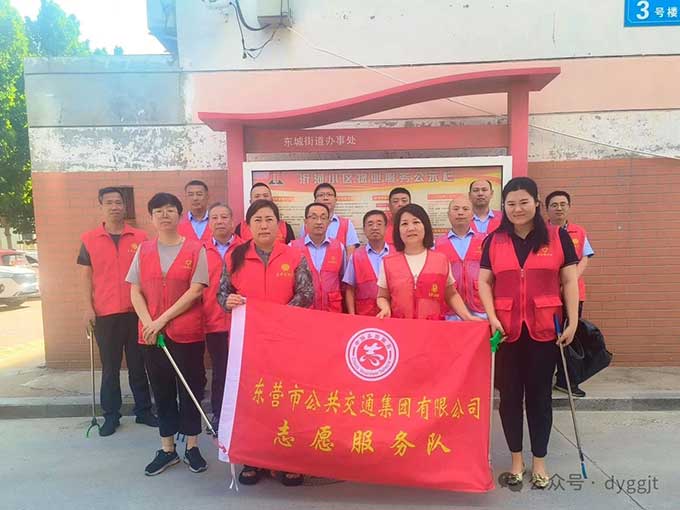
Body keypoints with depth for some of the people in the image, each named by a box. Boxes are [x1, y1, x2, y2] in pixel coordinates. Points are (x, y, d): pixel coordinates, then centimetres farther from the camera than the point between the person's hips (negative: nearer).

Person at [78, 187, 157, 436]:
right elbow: (86, 275, 4)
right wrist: (88, 306, -4)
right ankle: (111, 415, 21)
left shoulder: (140, 237, 2)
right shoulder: (89, 239, 4)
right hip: (105, 313, 0)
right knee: (109, 366, 9)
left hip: (136, 311, 0)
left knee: (138, 364, 10)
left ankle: (143, 410, 22)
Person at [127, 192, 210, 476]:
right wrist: (148, 323, -11)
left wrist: (162, 319, -13)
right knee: (162, 390, 12)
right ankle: (167, 449, 26)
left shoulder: (195, 249, -4)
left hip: (188, 333, -3)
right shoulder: (143, 250, 7)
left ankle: (192, 447, 22)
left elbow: (195, 291, -10)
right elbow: (135, 292, 4)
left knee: (190, 389, 7)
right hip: (151, 333, 3)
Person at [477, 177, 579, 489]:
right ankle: (516, 459, 26)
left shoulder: (558, 237, 2)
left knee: (539, 394, 9)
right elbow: (484, 282, 4)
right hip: (507, 329, 1)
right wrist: (492, 318, -9)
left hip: (544, 328, -1)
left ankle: (539, 462, 25)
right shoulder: (494, 241, 5)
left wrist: (573, 322, -4)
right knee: (510, 394, 9)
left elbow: (569, 281, 2)